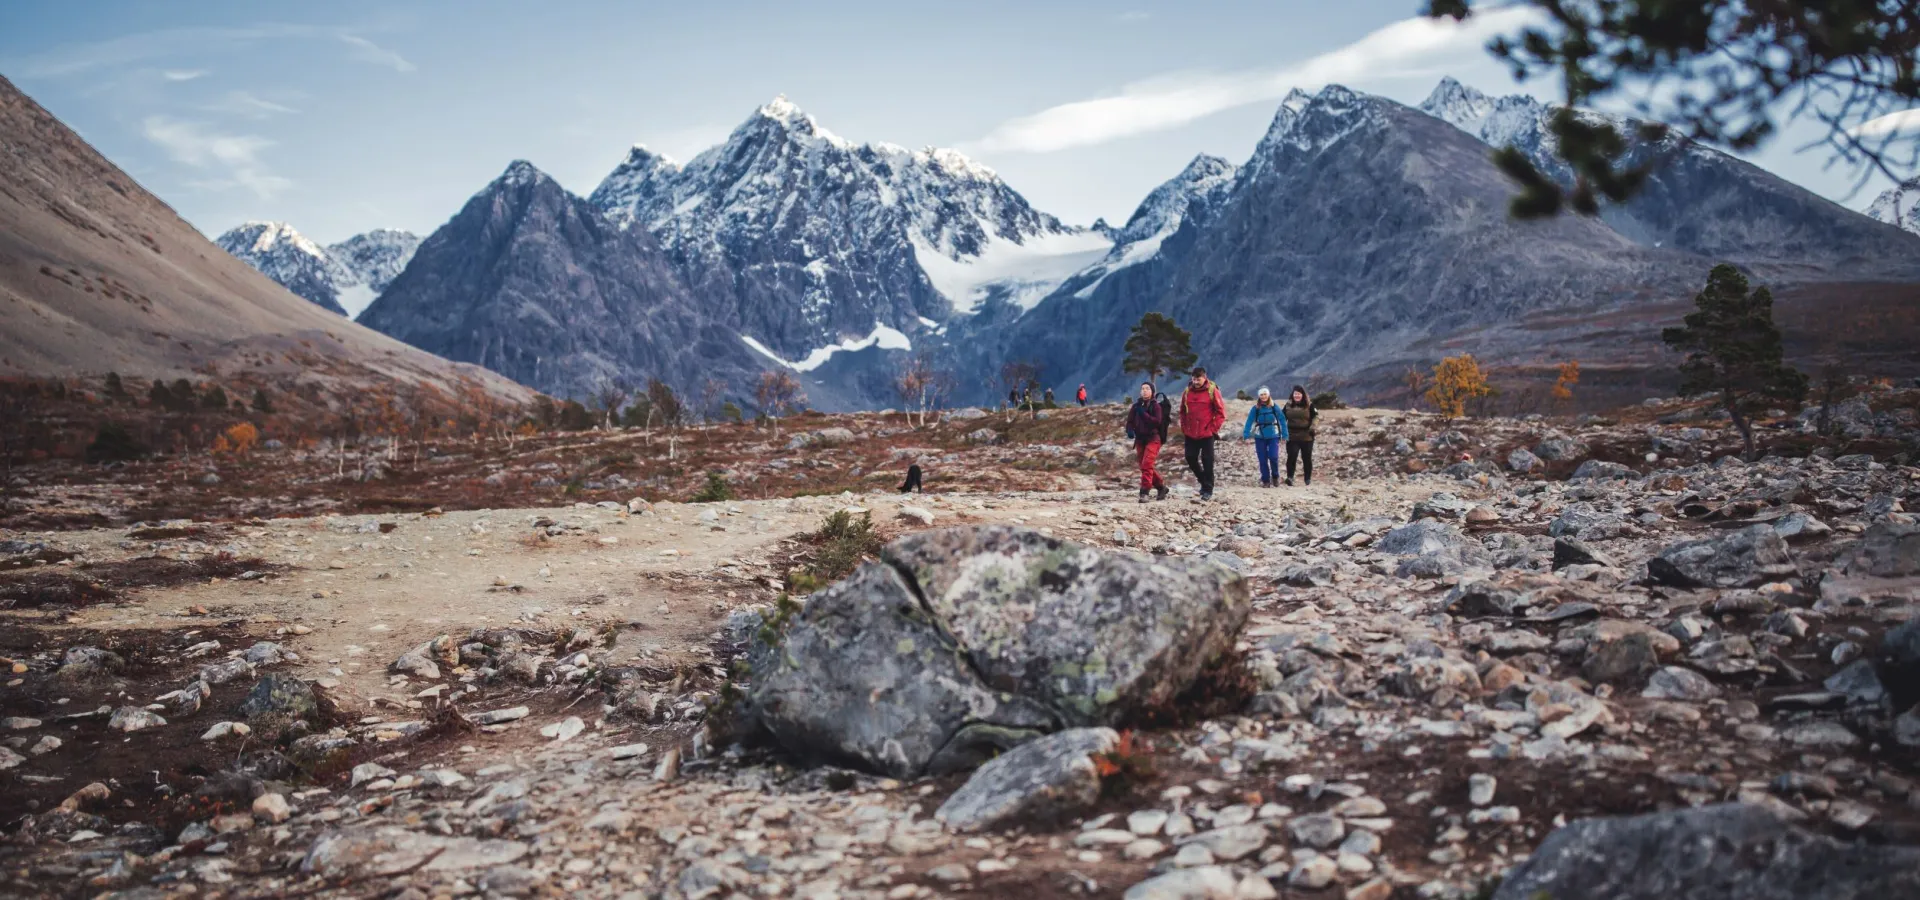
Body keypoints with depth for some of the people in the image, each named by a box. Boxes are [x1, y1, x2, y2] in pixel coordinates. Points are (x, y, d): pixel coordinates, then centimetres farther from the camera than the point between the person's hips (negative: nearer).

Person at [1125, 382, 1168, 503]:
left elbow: (1157, 421, -16)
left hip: (1153, 438, -6)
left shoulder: (1156, 406, -4)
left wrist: (1143, 413, -21)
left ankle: (1144, 492, -19)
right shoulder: (1136, 406, 9)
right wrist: (1130, 430, -12)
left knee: (1147, 465, -19)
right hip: (1140, 439, 6)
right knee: (1144, 466, 10)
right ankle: (1161, 486, 27)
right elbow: (1130, 421, 8)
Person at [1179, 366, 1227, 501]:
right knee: (1190, 458, 6)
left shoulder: (1212, 391, -7)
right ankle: (1203, 481, 28)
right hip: (1190, 434, 4)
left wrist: (1213, 428, -9)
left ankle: (1208, 489, 7)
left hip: (1207, 434, -4)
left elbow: (1221, 412, -5)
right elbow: (1183, 412, 14)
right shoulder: (1187, 391, 5)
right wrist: (1184, 428, 7)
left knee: (1207, 461, -2)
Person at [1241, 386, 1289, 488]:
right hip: (1260, 437, 1)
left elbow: (1282, 420, -1)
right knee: (1263, 460, 2)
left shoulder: (1274, 407, -4)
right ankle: (1265, 480, 14)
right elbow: (1249, 422, -3)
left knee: (1273, 457, -13)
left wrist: (1284, 435, -6)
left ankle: (1275, 476, 12)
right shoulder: (1255, 408, -2)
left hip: (1273, 436, -1)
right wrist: (1245, 435, -12)